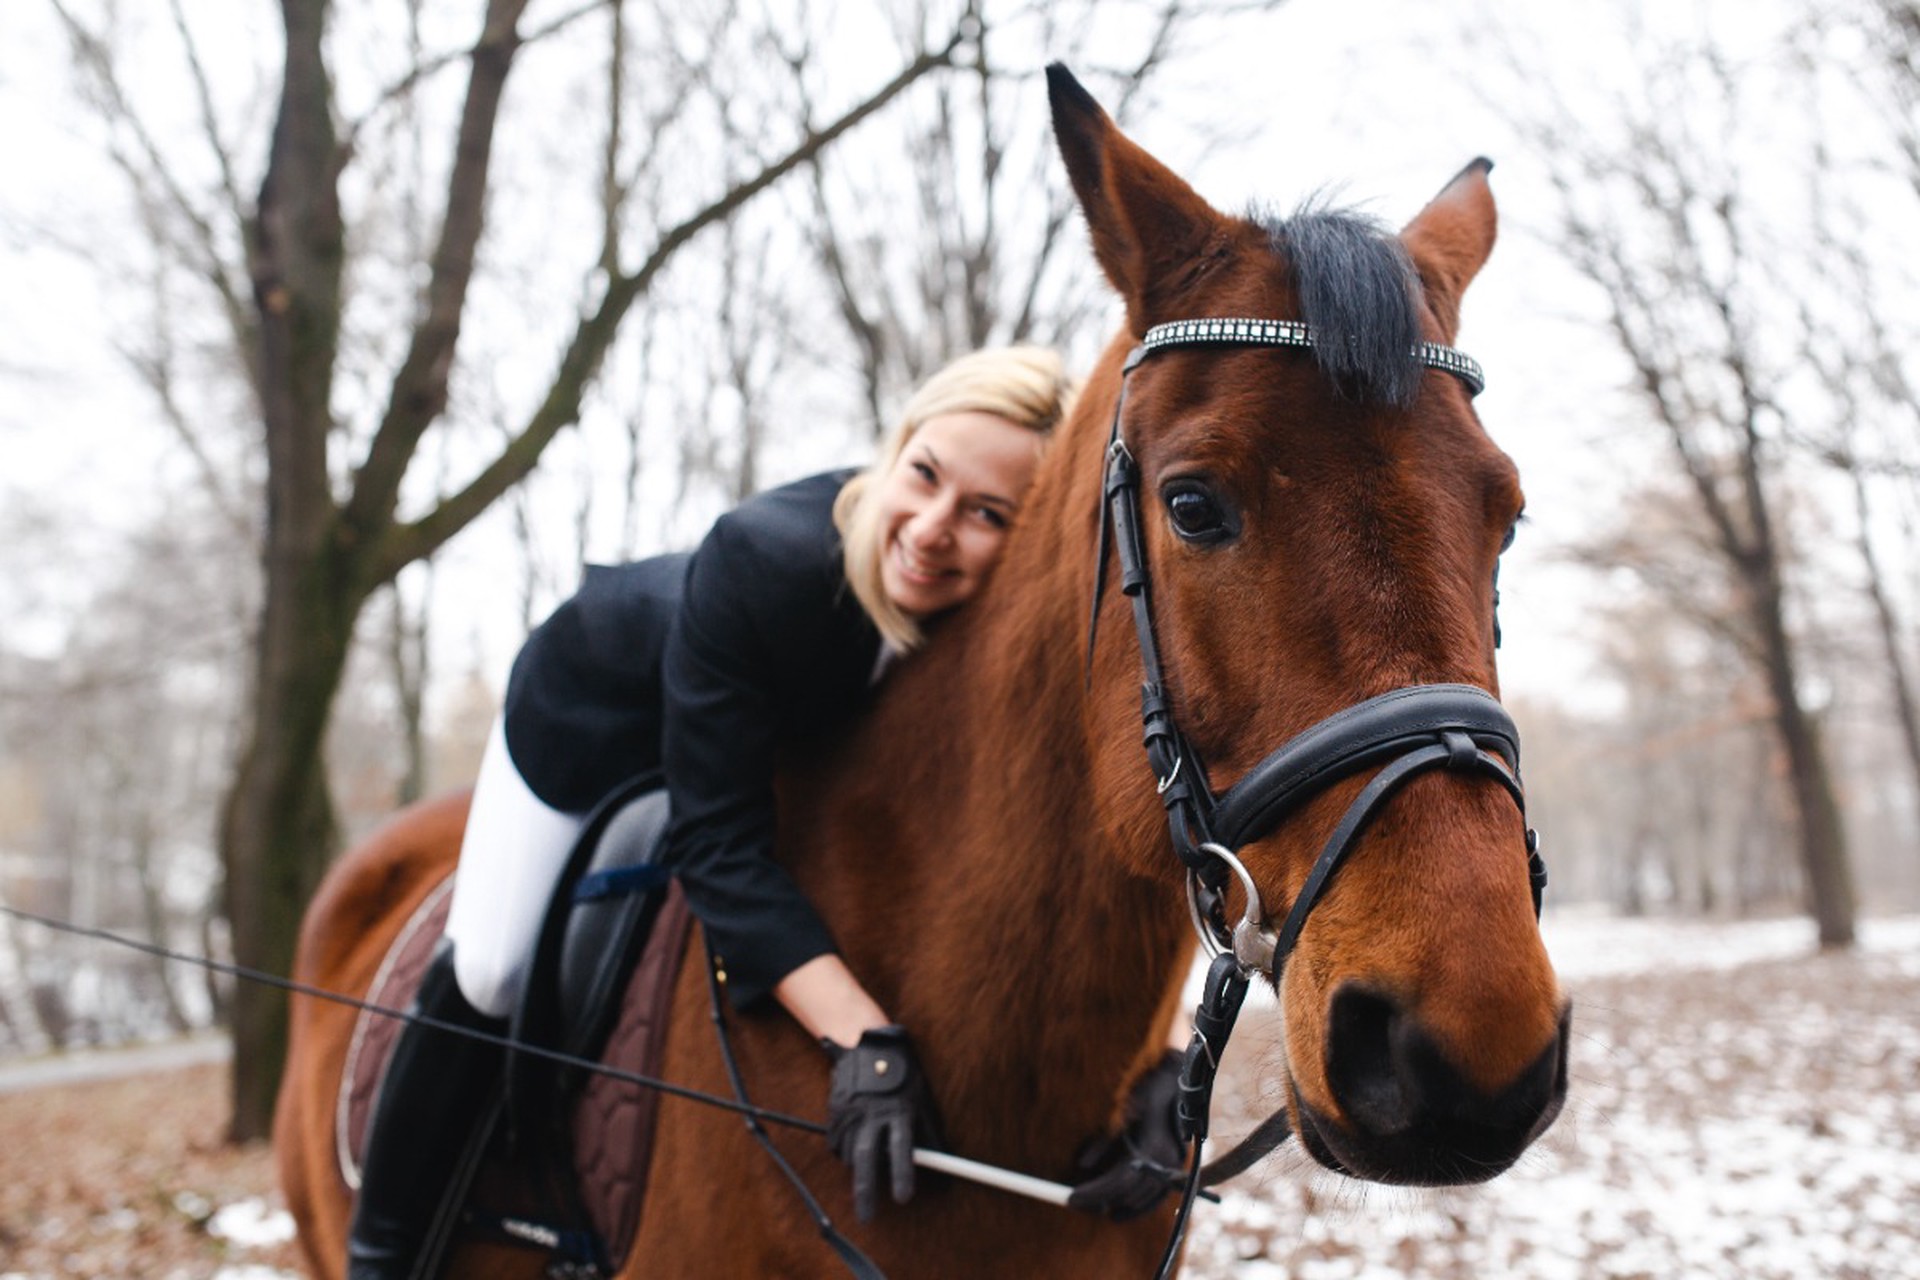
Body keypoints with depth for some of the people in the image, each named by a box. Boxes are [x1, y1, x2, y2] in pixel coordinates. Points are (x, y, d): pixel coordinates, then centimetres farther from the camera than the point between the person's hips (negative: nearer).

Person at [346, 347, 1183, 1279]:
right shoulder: (759, 557, -46)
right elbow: (720, 844, -45)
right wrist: (861, 1039, -56)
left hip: (791, 737, 4)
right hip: (600, 712, -4)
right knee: (490, 975, -3)